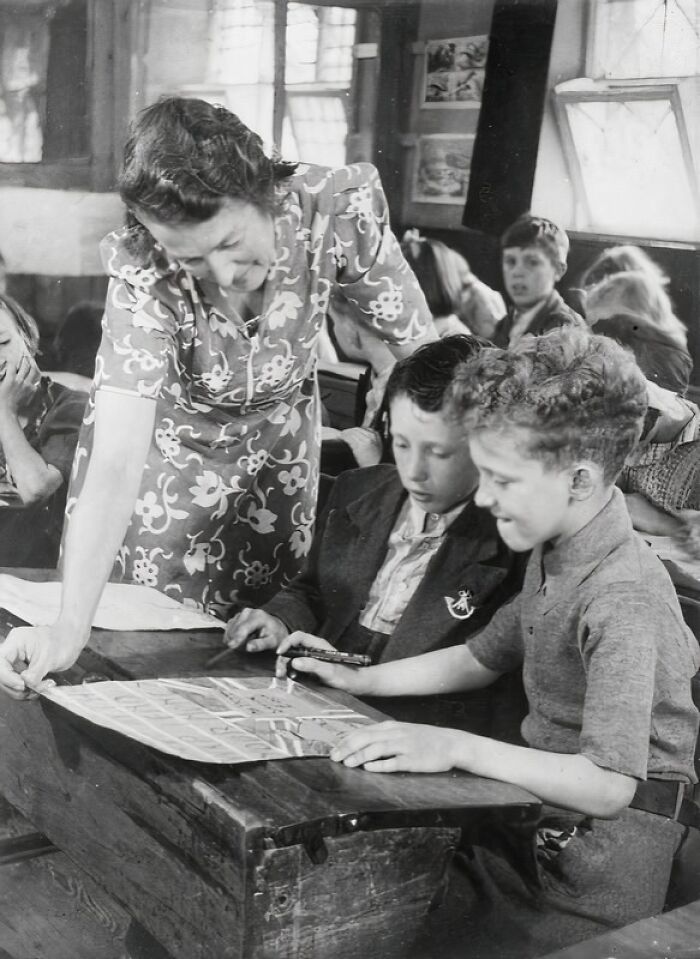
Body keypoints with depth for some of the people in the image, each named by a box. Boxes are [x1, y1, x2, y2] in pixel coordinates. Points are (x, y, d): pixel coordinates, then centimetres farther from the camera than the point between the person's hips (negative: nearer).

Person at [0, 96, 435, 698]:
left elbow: (421, 352, -17)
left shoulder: (339, 209, -31)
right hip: (162, 450, -1)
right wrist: (70, 626, -47)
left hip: (277, 443, 2)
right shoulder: (142, 273, -34)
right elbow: (116, 462, -39)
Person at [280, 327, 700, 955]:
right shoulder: (552, 554, 6)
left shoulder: (624, 601, -24)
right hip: (529, 832, 8)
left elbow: (610, 785, -27)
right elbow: (485, 657, 20)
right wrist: (358, 680, 14)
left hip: (591, 879, -8)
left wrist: (457, 747, -28)